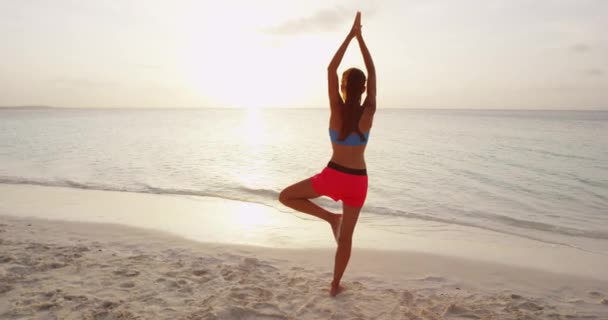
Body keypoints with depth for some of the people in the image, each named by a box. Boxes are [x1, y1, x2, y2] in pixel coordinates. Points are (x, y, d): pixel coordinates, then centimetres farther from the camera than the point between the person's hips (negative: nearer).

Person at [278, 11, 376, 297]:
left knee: (286, 197, 17)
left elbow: (331, 69, -3)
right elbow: (372, 72, 4)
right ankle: (335, 285, 26)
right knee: (346, 237, 17)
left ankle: (330, 217, 6)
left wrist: (350, 34, 2)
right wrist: (360, 37, 6)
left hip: (333, 176, -3)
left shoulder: (337, 110, -9)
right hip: (358, 181, 3)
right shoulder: (368, 112, -5)